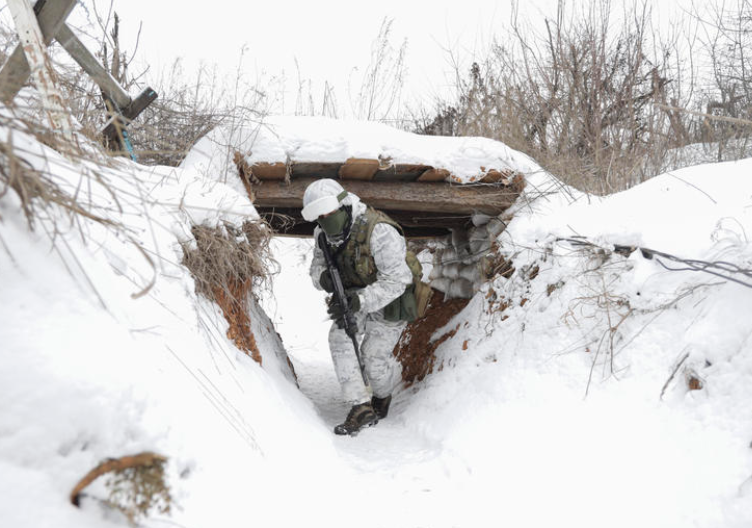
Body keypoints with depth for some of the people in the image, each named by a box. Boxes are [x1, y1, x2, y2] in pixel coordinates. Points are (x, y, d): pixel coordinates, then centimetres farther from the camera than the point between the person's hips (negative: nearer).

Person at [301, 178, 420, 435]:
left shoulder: (379, 231, -33)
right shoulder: (323, 235, -10)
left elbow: (396, 281, -33)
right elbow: (317, 266, 1)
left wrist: (359, 302, -42)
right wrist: (323, 277, -25)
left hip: (389, 299, -6)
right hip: (356, 295, 6)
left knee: (374, 355, -3)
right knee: (339, 338, -16)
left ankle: (382, 396, 33)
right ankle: (361, 407, -11)